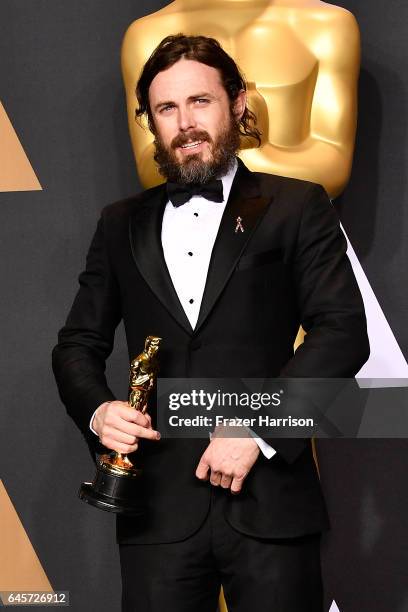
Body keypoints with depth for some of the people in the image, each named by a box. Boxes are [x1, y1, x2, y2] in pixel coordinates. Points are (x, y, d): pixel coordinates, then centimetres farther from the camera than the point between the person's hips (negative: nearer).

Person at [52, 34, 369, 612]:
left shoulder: (295, 206, 4)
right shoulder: (122, 224, 14)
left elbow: (344, 331, -5)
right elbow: (78, 342, 15)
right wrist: (97, 409, -6)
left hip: (270, 502, -2)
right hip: (160, 505, 2)